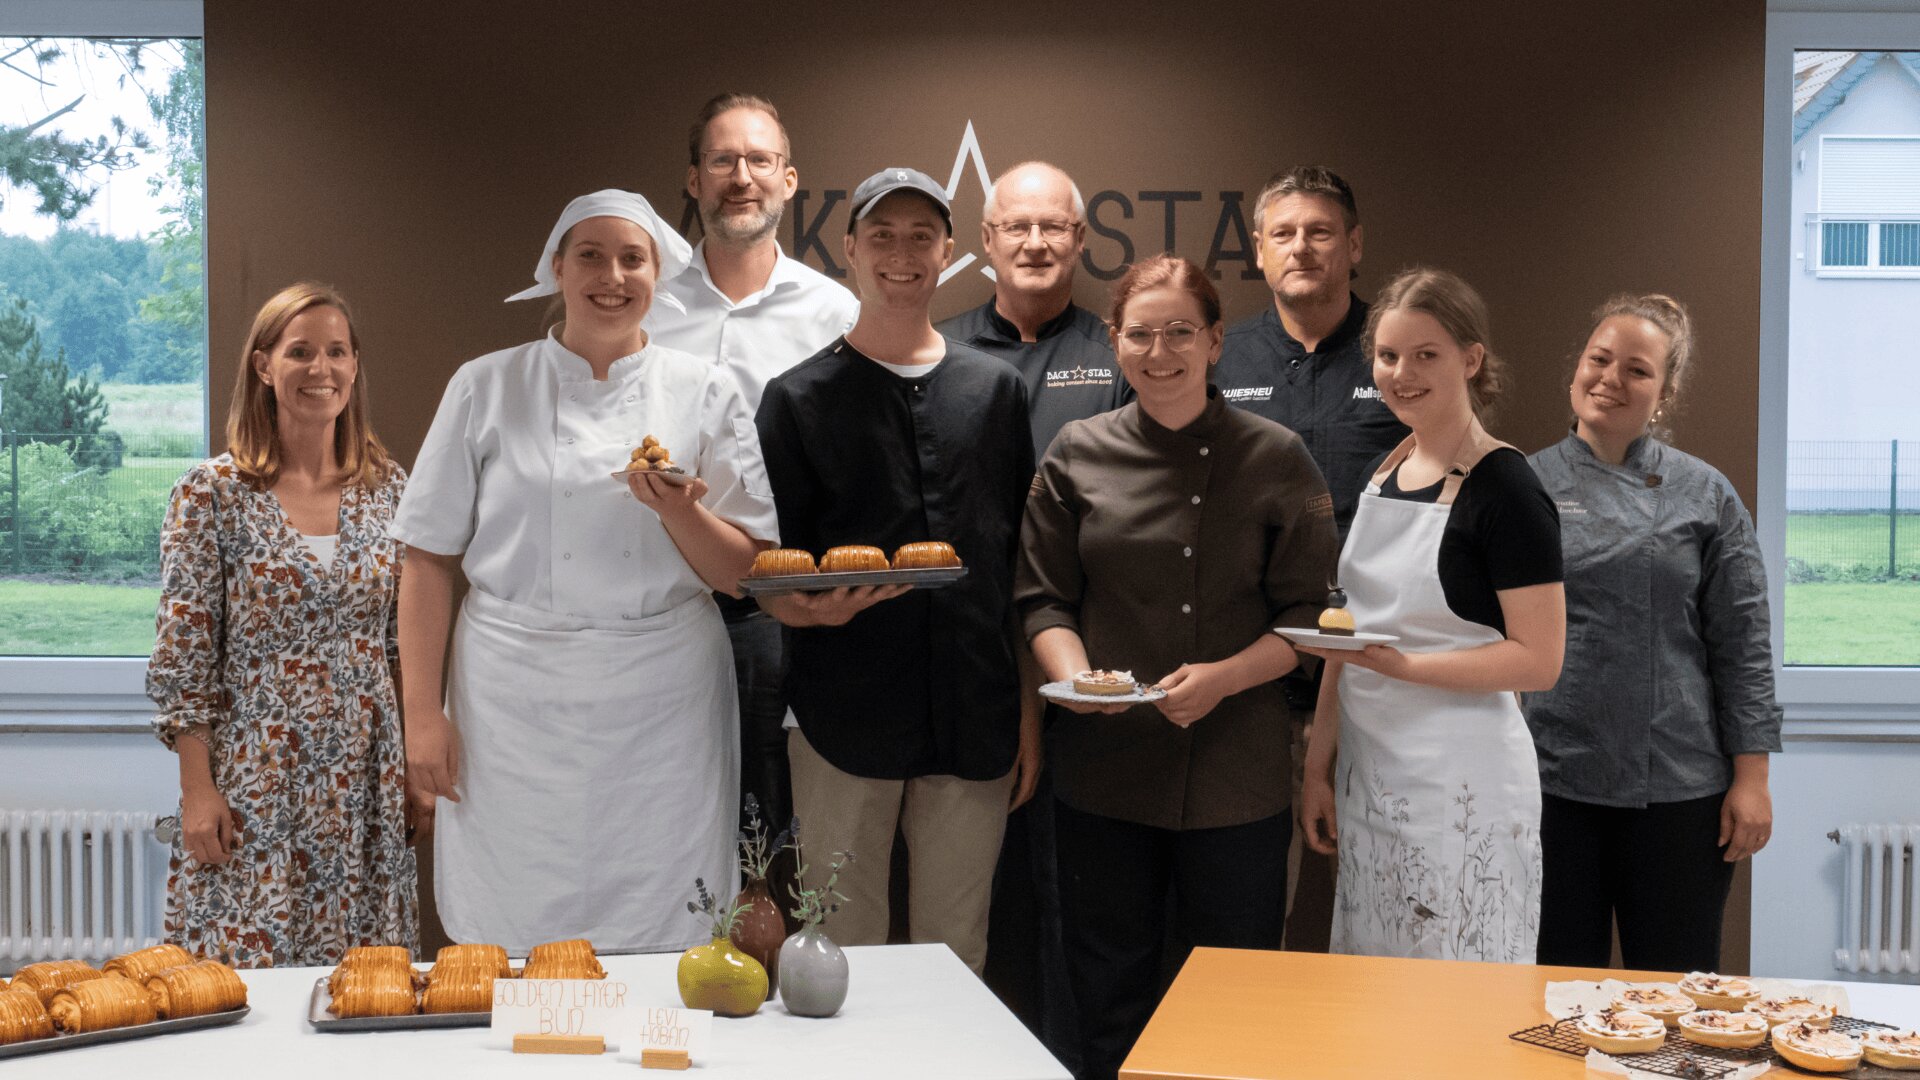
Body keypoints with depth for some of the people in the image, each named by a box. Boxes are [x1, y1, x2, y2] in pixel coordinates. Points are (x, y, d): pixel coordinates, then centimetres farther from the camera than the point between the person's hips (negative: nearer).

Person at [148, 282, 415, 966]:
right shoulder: (213, 494, -5)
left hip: (363, 779, 3)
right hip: (253, 781, -3)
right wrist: (197, 789, -8)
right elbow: (182, 659, -4)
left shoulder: (388, 487, 5)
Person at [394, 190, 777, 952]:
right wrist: (423, 712, -1)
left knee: (662, 937, 4)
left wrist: (678, 512, -16)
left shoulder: (704, 393, 6)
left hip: (662, 711, 1)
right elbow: (430, 560, 4)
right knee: (513, 931, 3)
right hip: (516, 706, 0)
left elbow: (741, 572, 4)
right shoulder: (487, 388, 4)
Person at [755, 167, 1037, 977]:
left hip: (976, 726, 2)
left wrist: (1031, 706, 8)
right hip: (846, 724, -2)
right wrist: (807, 606, -20)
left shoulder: (993, 388, 11)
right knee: (842, 954, 4)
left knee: (956, 955, 10)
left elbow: (1025, 563, 12)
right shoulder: (800, 398, 4)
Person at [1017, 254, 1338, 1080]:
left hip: (1236, 775, -1)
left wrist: (1223, 678, -17)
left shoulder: (1276, 461, -1)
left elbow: (1308, 615, -2)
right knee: (1110, 991, 12)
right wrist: (1075, 676, -13)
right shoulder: (1079, 455, 4)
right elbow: (1043, 596, 6)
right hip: (1105, 770, 2)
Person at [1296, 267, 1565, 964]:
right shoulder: (1382, 476, 10)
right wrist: (1318, 765, 12)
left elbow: (1538, 661, -15)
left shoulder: (1504, 488, -12)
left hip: (1465, 783, -7)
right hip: (1370, 771, 7)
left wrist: (1398, 664, -23)